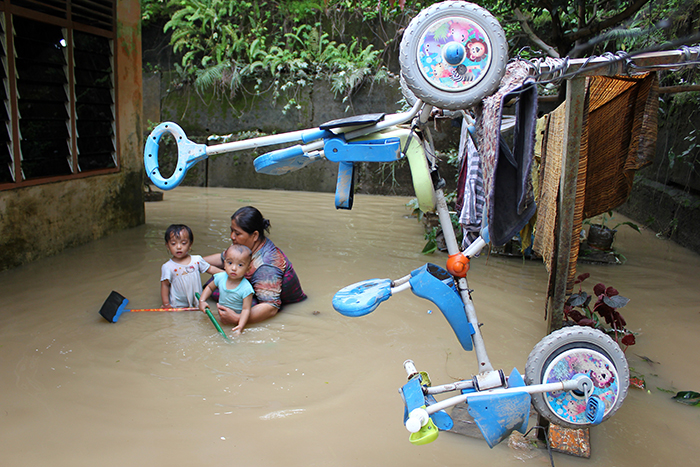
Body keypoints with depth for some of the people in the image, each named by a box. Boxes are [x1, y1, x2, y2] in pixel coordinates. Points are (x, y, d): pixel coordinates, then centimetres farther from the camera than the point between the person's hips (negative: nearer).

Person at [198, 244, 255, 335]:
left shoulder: (246, 288, -24)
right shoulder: (220, 277, -9)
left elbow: (246, 309, -24)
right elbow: (209, 287, 13)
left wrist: (240, 326, -37)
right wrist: (202, 300, -2)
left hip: (238, 317, -5)